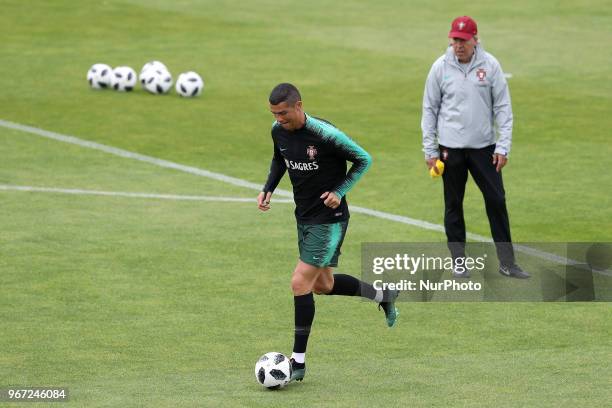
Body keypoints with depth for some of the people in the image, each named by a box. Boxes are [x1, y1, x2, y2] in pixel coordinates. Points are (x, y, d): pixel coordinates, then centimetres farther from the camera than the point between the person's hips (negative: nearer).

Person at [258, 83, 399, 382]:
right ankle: (382, 295, 40)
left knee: (300, 283, -13)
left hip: (329, 218, -8)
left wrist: (339, 192, -19)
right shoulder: (278, 131, -3)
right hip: (304, 216, 8)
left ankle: (298, 362, -5)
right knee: (323, 285, 17)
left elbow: (363, 159, -10)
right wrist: (268, 189, 3)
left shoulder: (325, 134, -24)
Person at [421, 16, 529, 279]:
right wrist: (429, 150, 1)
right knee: (453, 205, 6)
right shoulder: (440, 67, -2)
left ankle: (507, 262, 5)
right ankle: (459, 261, 16)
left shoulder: (490, 65, -2)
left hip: (484, 147, 0)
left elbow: (503, 107, 1)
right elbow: (430, 109, 4)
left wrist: (503, 147, -5)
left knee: (496, 201, -1)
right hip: (450, 148, 0)